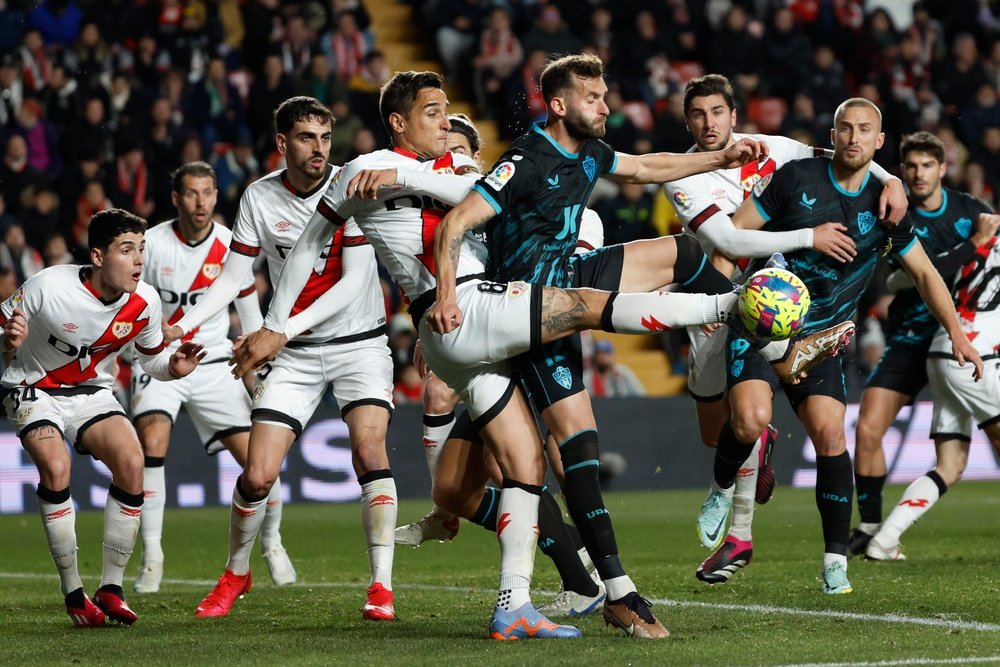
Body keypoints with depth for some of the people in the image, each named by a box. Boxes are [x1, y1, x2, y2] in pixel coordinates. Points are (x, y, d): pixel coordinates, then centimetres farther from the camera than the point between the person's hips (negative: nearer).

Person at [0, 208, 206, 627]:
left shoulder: (144, 302, -12)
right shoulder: (49, 287, -24)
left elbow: (152, 358, 6)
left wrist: (174, 367, -17)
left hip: (92, 393, 4)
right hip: (34, 389, -3)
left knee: (131, 462, -23)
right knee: (56, 467, -30)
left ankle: (111, 589, -10)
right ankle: (73, 594, -16)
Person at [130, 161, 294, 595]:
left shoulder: (231, 246, -4)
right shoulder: (150, 245, -10)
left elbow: (250, 312, 8)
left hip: (214, 363, 2)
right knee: (152, 444, -25)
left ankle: (272, 543, 20)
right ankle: (152, 558, -16)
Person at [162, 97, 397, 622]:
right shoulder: (259, 197, -4)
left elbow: (354, 279, -17)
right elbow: (232, 278, 4)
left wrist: (285, 328, -25)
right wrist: (181, 326, -11)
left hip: (359, 340, -2)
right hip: (296, 356, 2)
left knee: (368, 448, -24)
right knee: (258, 475, -5)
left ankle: (382, 586, -18)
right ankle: (236, 573, 22)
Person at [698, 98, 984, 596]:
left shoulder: (883, 204, 1)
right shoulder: (796, 178, -7)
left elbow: (924, 273, 12)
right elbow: (734, 232, -2)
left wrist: (956, 332, 3)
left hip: (820, 337, 2)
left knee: (829, 433, -13)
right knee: (751, 419, -24)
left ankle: (835, 561, -3)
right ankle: (721, 490, 9)